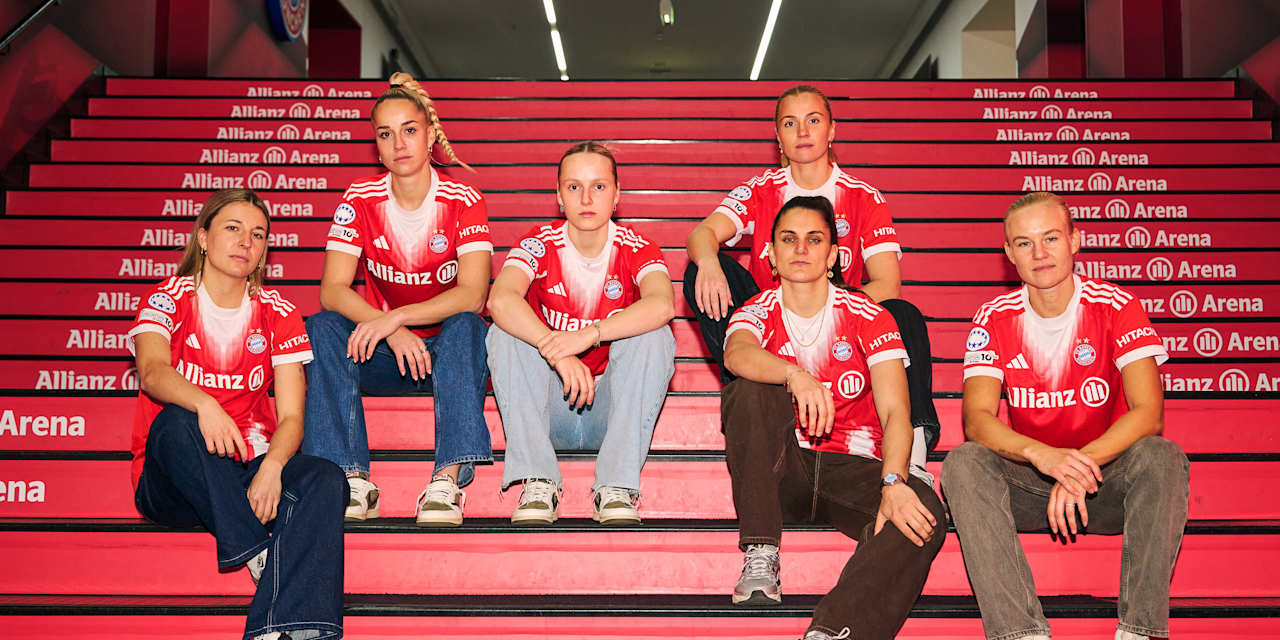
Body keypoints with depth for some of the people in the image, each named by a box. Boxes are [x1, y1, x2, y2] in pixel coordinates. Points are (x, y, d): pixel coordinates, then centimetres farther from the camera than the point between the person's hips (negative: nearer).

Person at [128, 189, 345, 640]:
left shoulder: (277, 313, 7)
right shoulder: (169, 299, 0)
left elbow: (291, 416, -2)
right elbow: (152, 371, -23)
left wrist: (271, 467, -25)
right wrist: (203, 404, -46)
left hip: (251, 470, 2)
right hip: (171, 483, -2)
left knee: (325, 480, -29)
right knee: (175, 424, -35)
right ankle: (260, 554, -32)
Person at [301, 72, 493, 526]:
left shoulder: (463, 201, -10)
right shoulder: (361, 199, -5)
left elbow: (472, 295, -22)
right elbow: (333, 290, -15)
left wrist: (397, 316, -35)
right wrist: (393, 333, -32)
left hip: (444, 349, -2)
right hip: (382, 353, 2)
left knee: (466, 326, -33)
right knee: (323, 327, -25)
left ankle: (447, 481, -41)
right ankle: (352, 479, -31)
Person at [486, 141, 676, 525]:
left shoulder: (637, 249, -8)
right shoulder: (540, 244, -7)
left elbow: (661, 305, -31)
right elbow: (501, 300, -29)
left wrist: (588, 335, -44)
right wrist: (558, 353, -42)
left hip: (613, 407, 0)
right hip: (550, 406, 1)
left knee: (654, 335, -25)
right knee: (506, 333, -23)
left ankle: (618, 486, -27)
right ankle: (537, 484, -28)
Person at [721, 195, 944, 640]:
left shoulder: (867, 317, 1)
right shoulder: (758, 313, 2)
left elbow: (895, 411, -11)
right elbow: (736, 354, -25)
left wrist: (893, 482, -30)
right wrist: (795, 376, -47)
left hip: (855, 468, 0)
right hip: (782, 469, 0)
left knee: (922, 516, -31)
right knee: (750, 391, -28)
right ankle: (760, 556, -30)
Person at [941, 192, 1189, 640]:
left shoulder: (1114, 306, -6)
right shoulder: (995, 318, -2)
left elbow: (1148, 413, -17)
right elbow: (977, 419, -14)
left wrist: (1081, 466, -32)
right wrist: (1043, 455, -34)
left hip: (1108, 478, -1)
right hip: (1029, 479, 1)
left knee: (1162, 456, -31)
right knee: (963, 463, -28)